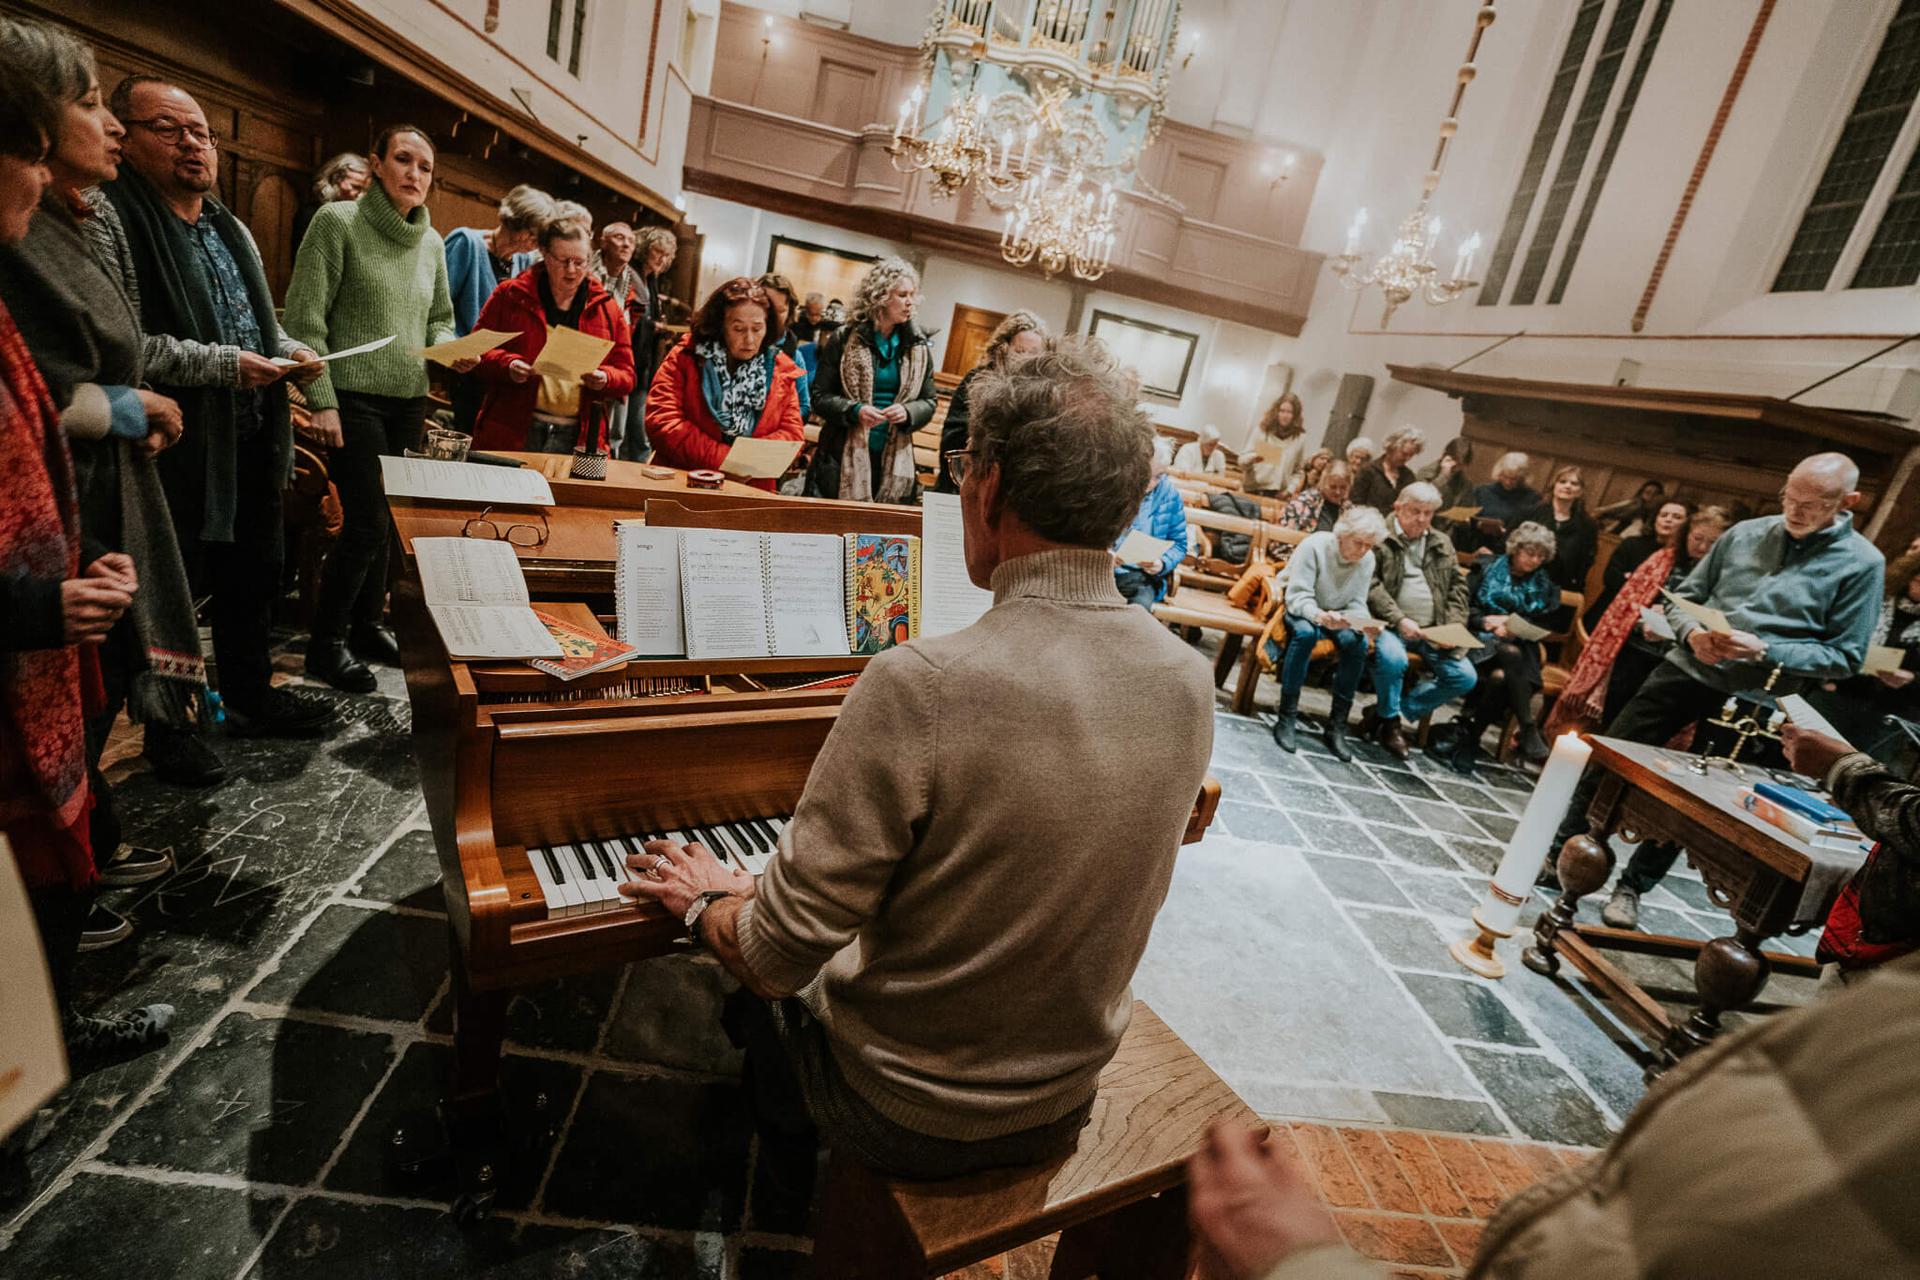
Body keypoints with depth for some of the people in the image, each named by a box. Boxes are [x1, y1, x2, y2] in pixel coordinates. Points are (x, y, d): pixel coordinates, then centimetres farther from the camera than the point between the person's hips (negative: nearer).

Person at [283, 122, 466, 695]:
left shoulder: (431, 241, 13)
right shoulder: (338, 222, -5)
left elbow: (441, 318, 23)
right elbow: (304, 319, -8)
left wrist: (451, 347, 0)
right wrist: (321, 401, -14)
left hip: (410, 401, 5)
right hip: (354, 398, -5)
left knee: (386, 520, 8)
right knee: (367, 521, -8)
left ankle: (367, 625, 23)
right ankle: (326, 642, 9)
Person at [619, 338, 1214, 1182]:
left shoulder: (924, 687, -35)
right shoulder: (1189, 682, -15)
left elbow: (777, 957, -26)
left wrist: (705, 903, -3)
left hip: (905, 1118, -5)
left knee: (769, 986, 25)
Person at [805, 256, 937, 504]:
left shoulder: (918, 346, 7)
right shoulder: (844, 339, -1)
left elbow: (929, 401, 9)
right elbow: (820, 396, -1)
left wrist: (907, 413, -13)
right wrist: (854, 411, -19)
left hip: (893, 459, 2)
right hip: (844, 456, -2)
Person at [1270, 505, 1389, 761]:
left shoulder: (1367, 560, -6)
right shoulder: (1315, 546, -21)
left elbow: (1356, 605, -4)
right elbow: (1297, 596, -25)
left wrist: (1363, 622, -28)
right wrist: (1318, 615, -45)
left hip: (1335, 617, 4)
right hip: (1297, 611, -4)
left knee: (1357, 641, -26)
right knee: (1305, 632, -38)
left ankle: (1337, 725, -17)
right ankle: (1287, 717, -29)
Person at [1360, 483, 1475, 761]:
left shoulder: (1442, 544, 17)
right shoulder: (1379, 537, -2)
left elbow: (1458, 586, 16)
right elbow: (1370, 584, -11)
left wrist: (1453, 627, -1)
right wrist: (1399, 620, -21)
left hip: (1433, 629, 6)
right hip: (1391, 625, -6)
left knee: (1465, 677, -8)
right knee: (1393, 658, -35)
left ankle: (1390, 712, 5)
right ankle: (1390, 721, -6)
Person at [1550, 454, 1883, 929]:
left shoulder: (1862, 564, -4)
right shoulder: (1746, 533, 4)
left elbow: (1845, 657, -4)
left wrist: (1764, 651, -18)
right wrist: (1692, 633, -10)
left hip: (1750, 700, -3)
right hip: (1686, 669, 3)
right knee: (1607, 760, 3)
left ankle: (1632, 886, 21)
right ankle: (1559, 853, 18)